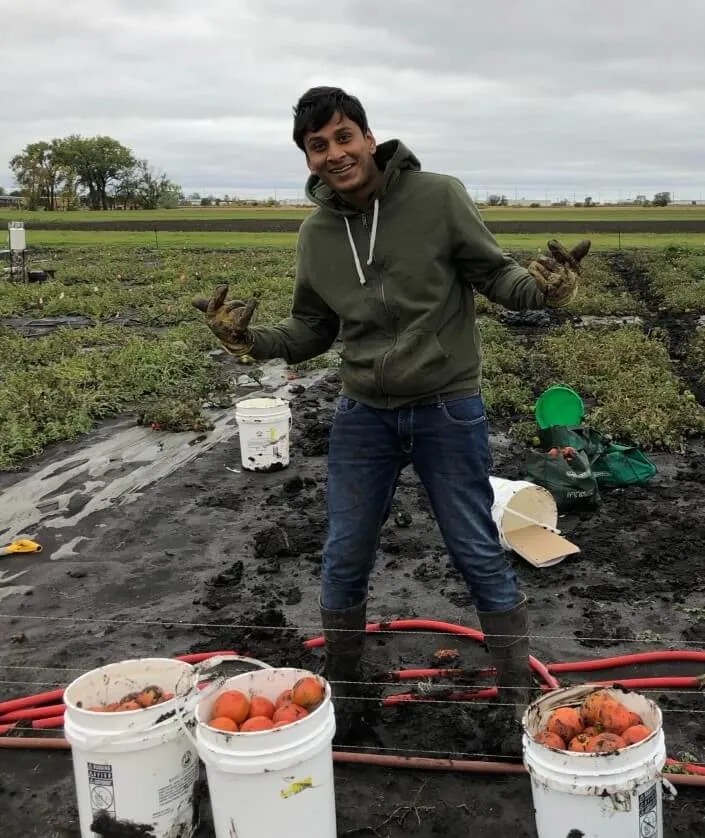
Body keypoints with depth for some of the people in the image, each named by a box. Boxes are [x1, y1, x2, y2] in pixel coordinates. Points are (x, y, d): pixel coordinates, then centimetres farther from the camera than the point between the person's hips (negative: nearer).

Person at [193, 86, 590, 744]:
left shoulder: (439, 197, -11)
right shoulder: (316, 232, 1)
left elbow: (493, 273, -4)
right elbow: (312, 330, 9)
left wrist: (538, 286, -26)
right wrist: (250, 339, -8)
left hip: (448, 410, -3)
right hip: (362, 417, 4)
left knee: (480, 557, 6)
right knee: (343, 563, 11)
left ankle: (519, 694, 25)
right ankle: (340, 692, 33)